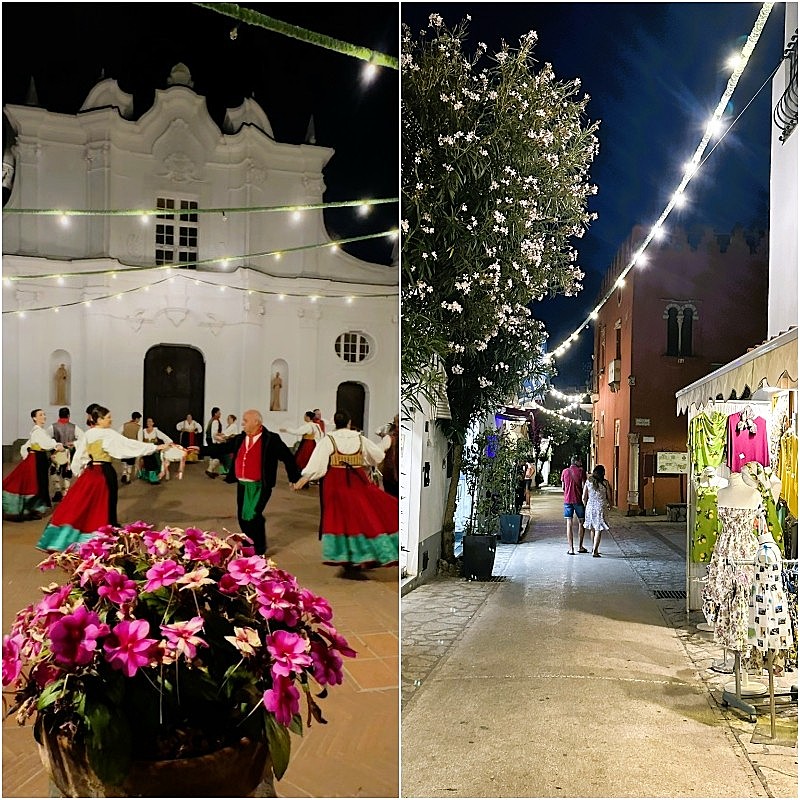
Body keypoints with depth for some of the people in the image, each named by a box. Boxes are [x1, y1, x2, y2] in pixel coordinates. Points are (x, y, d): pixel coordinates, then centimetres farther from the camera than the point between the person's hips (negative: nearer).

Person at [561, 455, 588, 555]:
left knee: (569, 524, 3)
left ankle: (571, 549, 0)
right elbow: (583, 487, -8)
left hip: (567, 500, 2)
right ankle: (580, 547, 19)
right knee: (581, 523, 14)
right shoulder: (581, 471, -6)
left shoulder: (565, 472, 4)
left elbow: (563, 487, 11)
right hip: (578, 500, -2)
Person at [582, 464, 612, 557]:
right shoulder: (605, 483, -6)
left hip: (590, 507, 3)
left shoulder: (588, 482, 0)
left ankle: (594, 548, 30)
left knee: (593, 529, 18)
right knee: (599, 530, -1)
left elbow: (584, 498, 1)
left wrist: (585, 506, 17)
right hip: (601, 507, -3)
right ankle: (595, 551, -6)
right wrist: (609, 504, 20)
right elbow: (609, 497, 0)